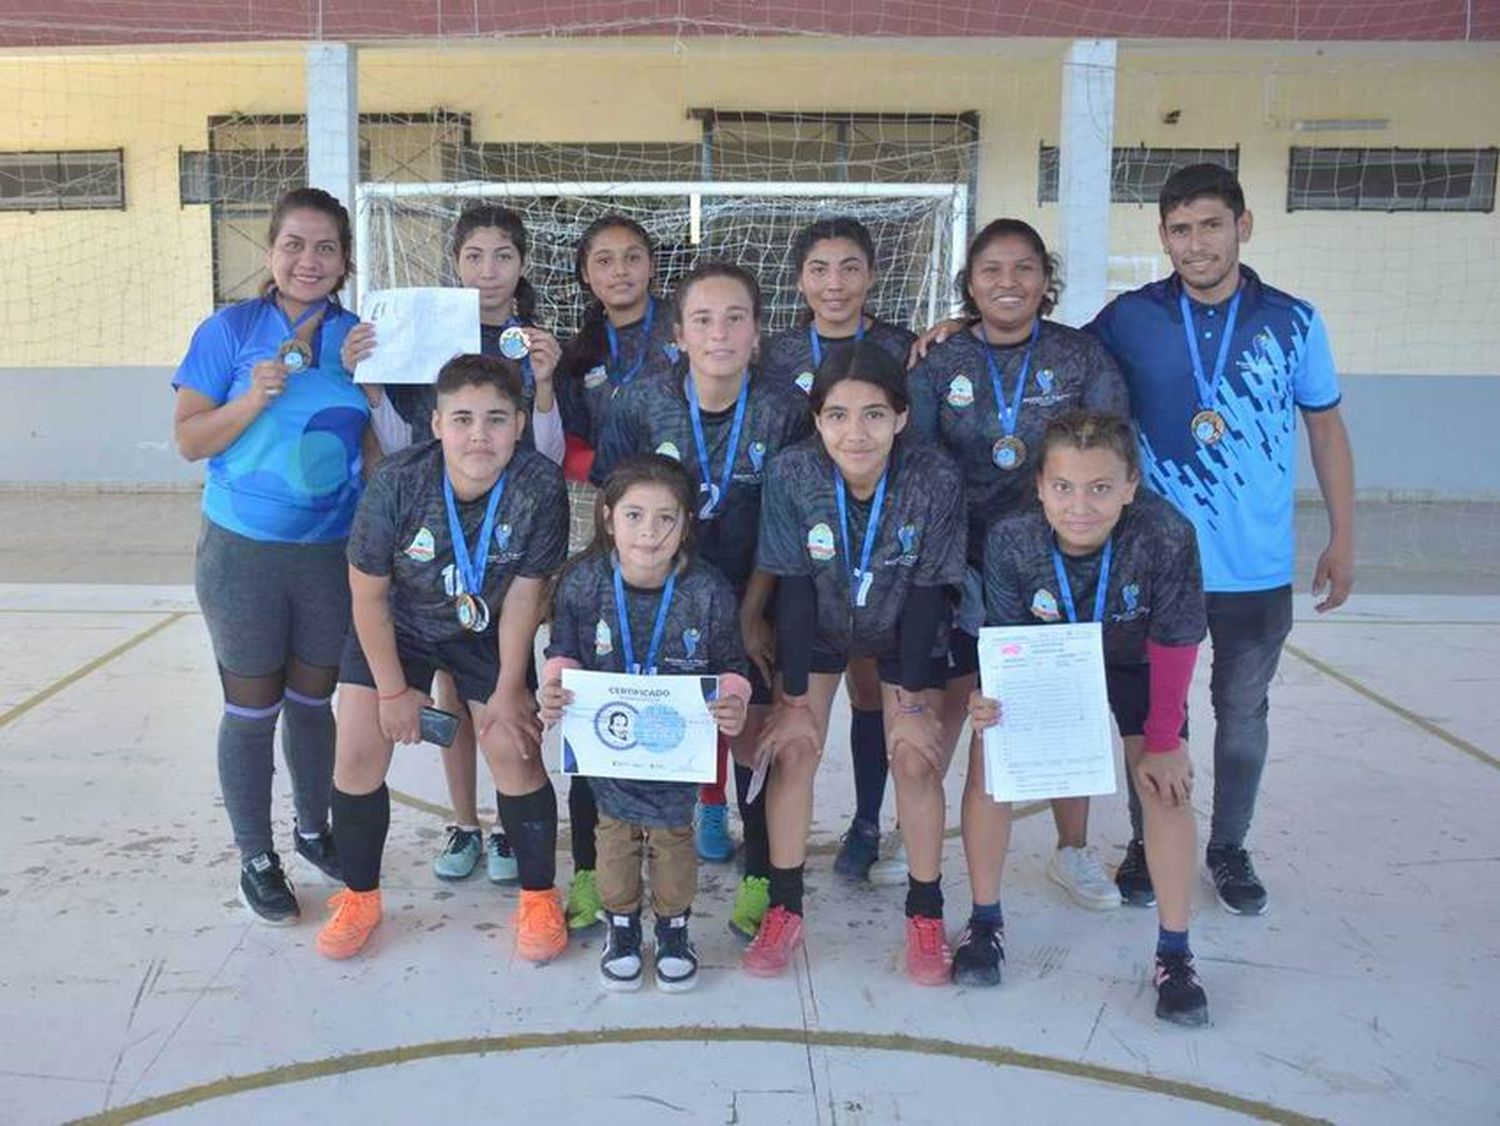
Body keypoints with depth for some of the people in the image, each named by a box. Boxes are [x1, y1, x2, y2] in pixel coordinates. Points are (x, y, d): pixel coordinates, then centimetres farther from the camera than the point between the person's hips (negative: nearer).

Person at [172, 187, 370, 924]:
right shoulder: (231, 329, -7)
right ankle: (256, 859, 24)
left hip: (334, 552, 3)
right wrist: (253, 399, -22)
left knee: (312, 700, 17)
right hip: (244, 552, -3)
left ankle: (314, 830, 37)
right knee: (252, 710, 8)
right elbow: (188, 439, -7)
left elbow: (374, 444, 9)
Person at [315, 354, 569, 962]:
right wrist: (394, 689, -11)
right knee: (358, 752, -3)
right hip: (396, 626, 0)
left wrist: (511, 688, -11)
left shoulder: (541, 486, -29)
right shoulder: (397, 482, -30)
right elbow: (368, 595, -17)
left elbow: (523, 595, -17)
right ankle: (359, 897, 20)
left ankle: (538, 897, 17)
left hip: (487, 631, 0)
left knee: (514, 748, -5)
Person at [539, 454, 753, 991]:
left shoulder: (708, 592, -17)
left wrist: (733, 701, -24)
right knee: (615, 834, 13)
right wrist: (553, 688, -21)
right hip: (607, 741, 1)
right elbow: (564, 651, -1)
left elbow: (730, 665, -4)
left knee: (673, 836, 11)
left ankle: (673, 930, 37)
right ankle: (622, 927, 38)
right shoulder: (582, 583, -15)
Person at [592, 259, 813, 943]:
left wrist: (752, 614, -8)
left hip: (749, 604, 0)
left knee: (753, 731, 2)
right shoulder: (641, 405, -8)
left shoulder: (783, 412, -9)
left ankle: (759, 878, 19)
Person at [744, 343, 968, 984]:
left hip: (909, 634, 0)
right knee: (793, 751, -7)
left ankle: (925, 913, 13)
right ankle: (784, 909, 10)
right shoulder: (792, 474, -28)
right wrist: (795, 701, -17)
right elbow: (793, 590, -21)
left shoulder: (936, 480, -30)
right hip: (817, 627, 1)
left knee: (916, 761, -8)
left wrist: (913, 703, -16)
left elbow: (926, 594, -21)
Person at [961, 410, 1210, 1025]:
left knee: (1166, 781, -14)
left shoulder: (1165, 537, -37)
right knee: (987, 755, -12)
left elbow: (1173, 646, -23)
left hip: (1133, 665, -1)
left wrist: (1162, 741, -15)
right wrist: (990, 701, -46)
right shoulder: (1011, 541, -34)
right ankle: (984, 922, 7)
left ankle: (1174, 954, 3)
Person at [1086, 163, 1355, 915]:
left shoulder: (1293, 322, -3)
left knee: (1243, 711, 14)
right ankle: (1147, 843, 30)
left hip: (1257, 569, 1)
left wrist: (1343, 538, 5)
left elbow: (1325, 428, 6)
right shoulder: (1128, 319, -5)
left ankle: (1229, 848, 33)